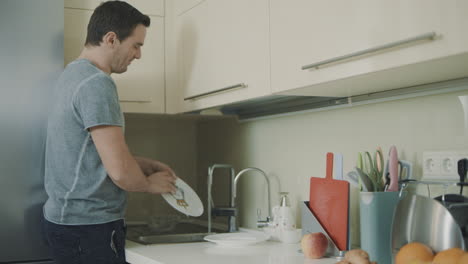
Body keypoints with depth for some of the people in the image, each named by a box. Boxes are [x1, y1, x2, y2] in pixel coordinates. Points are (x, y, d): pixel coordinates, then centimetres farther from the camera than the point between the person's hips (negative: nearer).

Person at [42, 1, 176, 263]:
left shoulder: (74, 74, 11)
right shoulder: (96, 84, -20)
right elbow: (120, 171, -24)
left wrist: (147, 165, 13)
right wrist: (150, 183, -4)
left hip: (68, 219, 10)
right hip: (89, 226, -10)